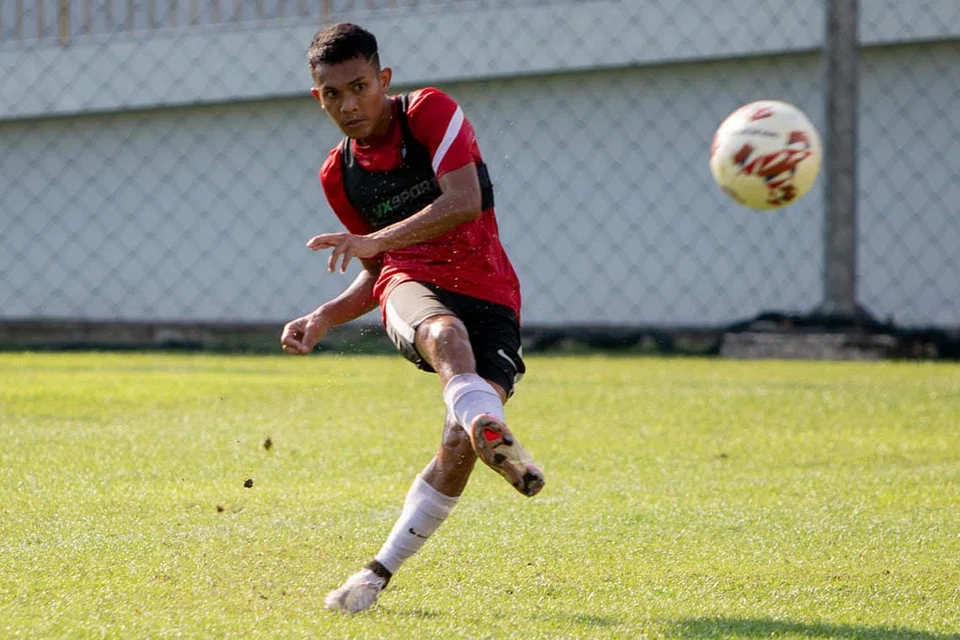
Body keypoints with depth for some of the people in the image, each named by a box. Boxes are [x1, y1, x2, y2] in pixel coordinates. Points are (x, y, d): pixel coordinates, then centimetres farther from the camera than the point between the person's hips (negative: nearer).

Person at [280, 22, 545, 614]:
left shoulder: (430, 111, -3)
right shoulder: (339, 175, 14)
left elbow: (465, 201, -18)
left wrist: (376, 240, -26)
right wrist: (323, 320, 6)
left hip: (489, 296, -2)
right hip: (411, 283, 2)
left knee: (460, 447, -19)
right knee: (445, 332, -39)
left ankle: (381, 572, -4)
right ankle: (489, 427, -70)